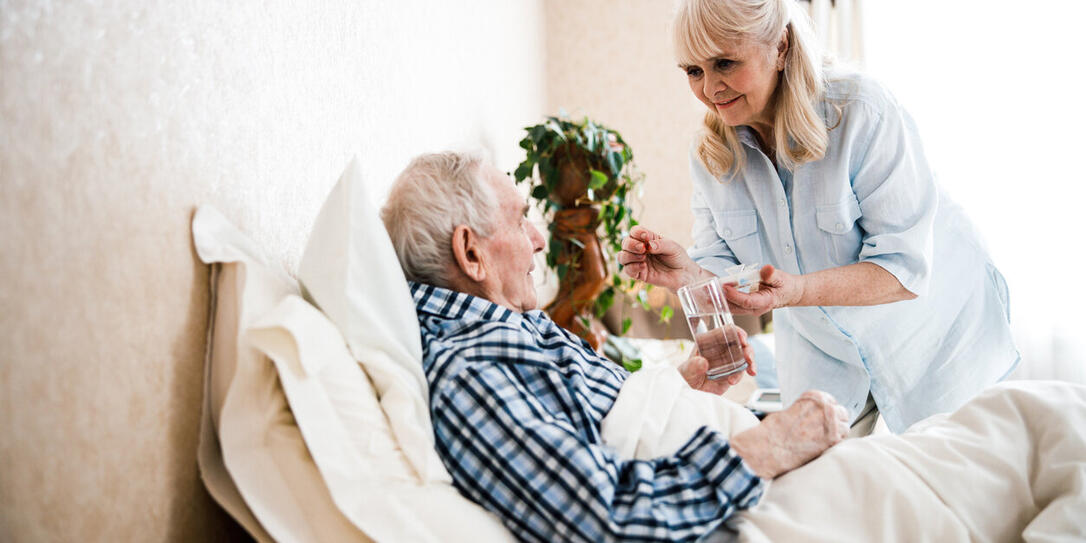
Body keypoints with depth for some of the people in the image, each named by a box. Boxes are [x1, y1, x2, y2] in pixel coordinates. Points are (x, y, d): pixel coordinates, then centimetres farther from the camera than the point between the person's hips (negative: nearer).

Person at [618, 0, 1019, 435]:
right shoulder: (710, 155, -12)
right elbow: (726, 271, -8)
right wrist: (688, 274, -32)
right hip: (823, 347, 4)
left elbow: (905, 267, -30)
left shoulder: (862, 112, -29)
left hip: (936, 331, -3)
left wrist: (798, 291, -46)